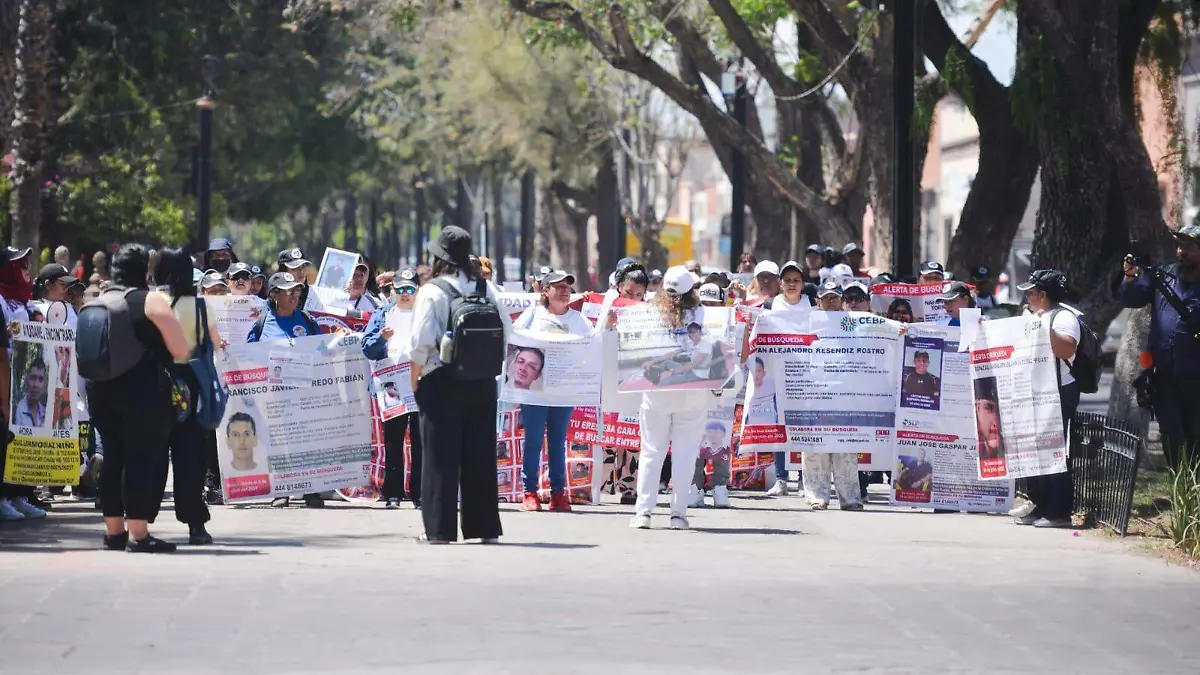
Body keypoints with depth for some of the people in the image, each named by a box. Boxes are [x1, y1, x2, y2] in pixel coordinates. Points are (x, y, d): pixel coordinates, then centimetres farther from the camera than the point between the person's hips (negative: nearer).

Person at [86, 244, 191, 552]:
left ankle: (114, 530, 17)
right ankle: (138, 534, -7)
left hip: (102, 390, 6)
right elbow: (180, 350, -12)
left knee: (113, 458, 13)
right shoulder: (151, 301, -9)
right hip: (145, 391, -6)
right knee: (143, 458, -3)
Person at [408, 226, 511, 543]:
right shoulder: (485, 288, 4)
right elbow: (505, 331, 3)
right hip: (483, 383, 4)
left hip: (441, 382, -4)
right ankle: (485, 526, 12)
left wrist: (415, 377, -1)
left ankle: (440, 528, 1)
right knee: (480, 454, 10)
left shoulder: (432, 291, -9)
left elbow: (422, 341, -14)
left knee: (441, 457, 1)